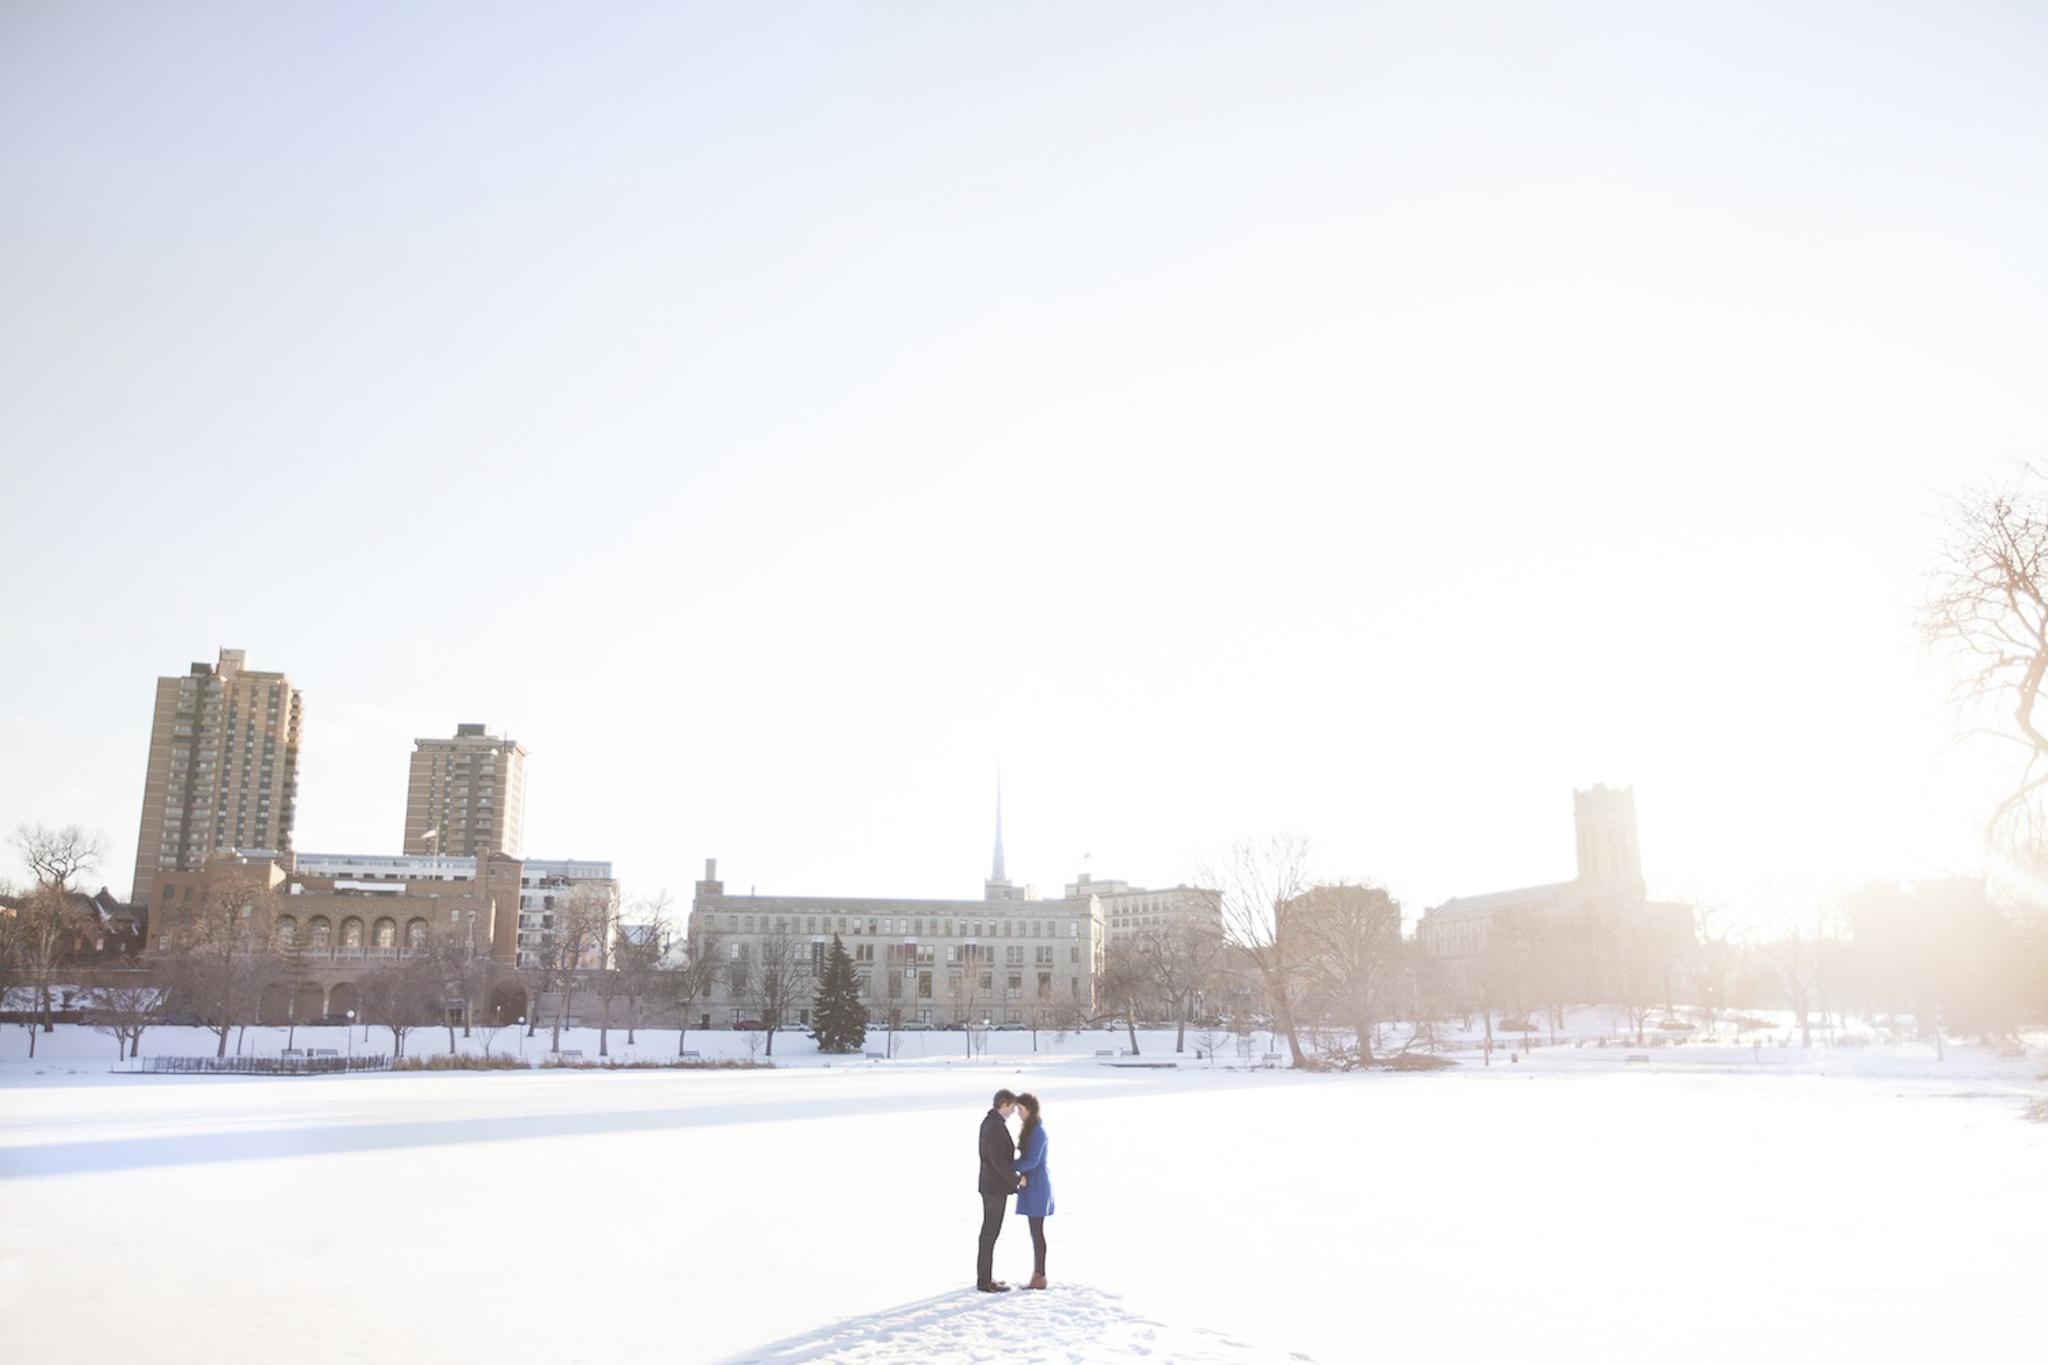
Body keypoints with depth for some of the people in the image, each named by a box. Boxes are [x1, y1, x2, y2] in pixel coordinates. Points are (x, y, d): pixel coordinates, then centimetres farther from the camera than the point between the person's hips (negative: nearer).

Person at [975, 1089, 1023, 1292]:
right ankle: (985, 1282, 5)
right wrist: (1017, 1180, -13)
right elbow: (998, 1162, -25)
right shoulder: (996, 1126, -23)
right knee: (991, 1232, -2)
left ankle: (984, 1277, 23)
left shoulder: (989, 1121, 10)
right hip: (996, 1187, -10)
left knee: (990, 1230, 16)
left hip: (990, 1185, 10)